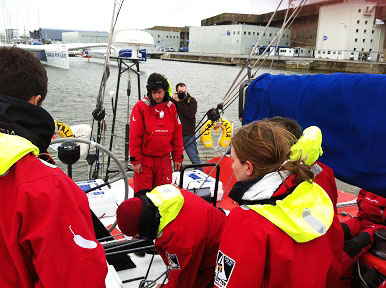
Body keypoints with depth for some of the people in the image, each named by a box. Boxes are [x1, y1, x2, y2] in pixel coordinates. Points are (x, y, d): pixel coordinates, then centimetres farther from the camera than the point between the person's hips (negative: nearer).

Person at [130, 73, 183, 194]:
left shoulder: (171, 107, 6)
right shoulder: (141, 107, -7)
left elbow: (177, 134, 10)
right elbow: (134, 136, -8)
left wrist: (178, 157, 9)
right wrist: (135, 160, -10)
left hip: (164, 159, 4)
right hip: (145, 158, -3)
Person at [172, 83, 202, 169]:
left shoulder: (192, 100, -1)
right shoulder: (174, 100, 6)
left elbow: (190, 114, -18)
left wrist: (180, 102, -17)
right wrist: (174, 100, -15)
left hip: (188, 135, -3)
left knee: (194, 158, -3)